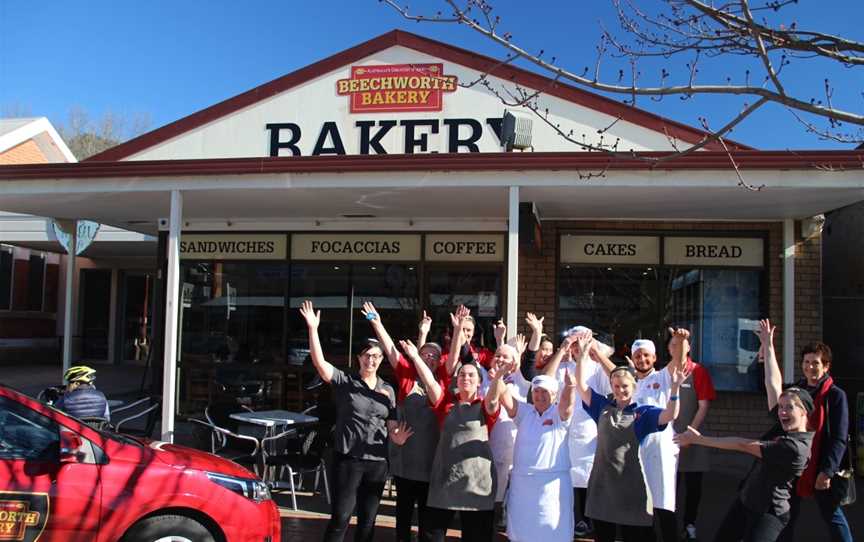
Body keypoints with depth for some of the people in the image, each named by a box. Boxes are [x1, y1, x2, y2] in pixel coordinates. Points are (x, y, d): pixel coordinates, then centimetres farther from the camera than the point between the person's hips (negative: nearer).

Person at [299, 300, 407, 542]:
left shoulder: (388, 390, 10)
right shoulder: (344, 382, -2)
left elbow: (391, 425, 13)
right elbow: (319, 362, -16)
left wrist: (398, 436, -10)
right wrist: (313, 328, -24)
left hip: (377, 462, 4)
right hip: (347, 459, -4)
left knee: (367, 520, 12)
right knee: (340, 518, -3)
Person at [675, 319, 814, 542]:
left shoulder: (795, 447, -25)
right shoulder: (786, 426, -2)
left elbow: (742, 445, -24)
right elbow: (773, 385, 3)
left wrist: (698, 439, -20)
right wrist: (768, 346, 6)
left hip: (769, 512, -9)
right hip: (746, 500, 9)